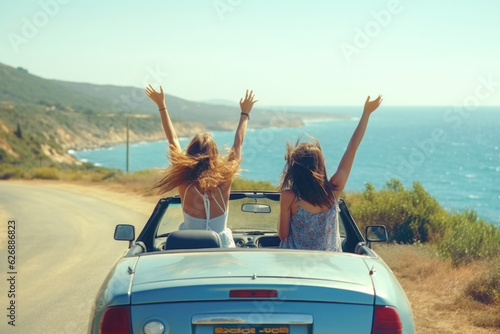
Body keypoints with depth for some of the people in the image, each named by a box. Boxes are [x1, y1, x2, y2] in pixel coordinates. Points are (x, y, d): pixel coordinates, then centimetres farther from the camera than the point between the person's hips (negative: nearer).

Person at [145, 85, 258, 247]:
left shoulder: (185, 185, -17)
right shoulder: (223, 183, -17)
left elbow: (173, 140, -6)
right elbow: (238, 144, -2)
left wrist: (161, 105, 5)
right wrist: (245, 113, 12)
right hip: (223, 249, -1)